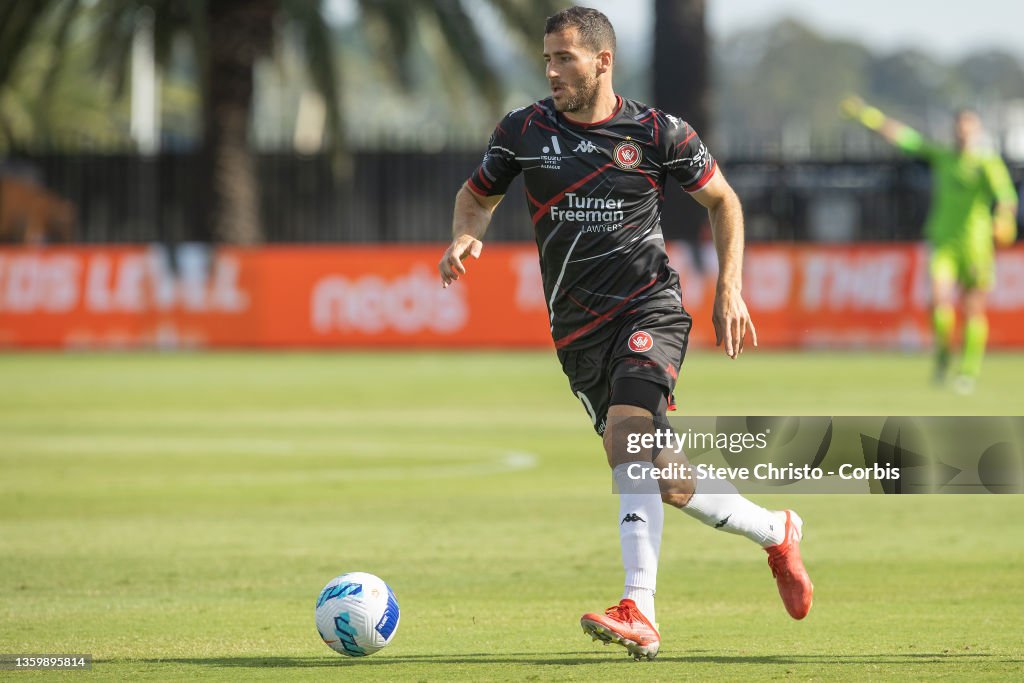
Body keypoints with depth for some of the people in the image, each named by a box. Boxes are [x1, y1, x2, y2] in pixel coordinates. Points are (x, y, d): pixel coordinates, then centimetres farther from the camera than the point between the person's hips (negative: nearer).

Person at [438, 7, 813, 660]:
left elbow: (722, 200, 12)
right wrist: (467, 235, -4)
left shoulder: (658, 133, -2)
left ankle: (639, 612, -34)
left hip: (649, 306, -4)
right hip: (578, 330, 4)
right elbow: (477, 195, 19)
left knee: (625, 433, -29)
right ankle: (775, 531, 31)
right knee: (667, 483, 3)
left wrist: (730, 290, 4)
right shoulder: (524, 131, 4)